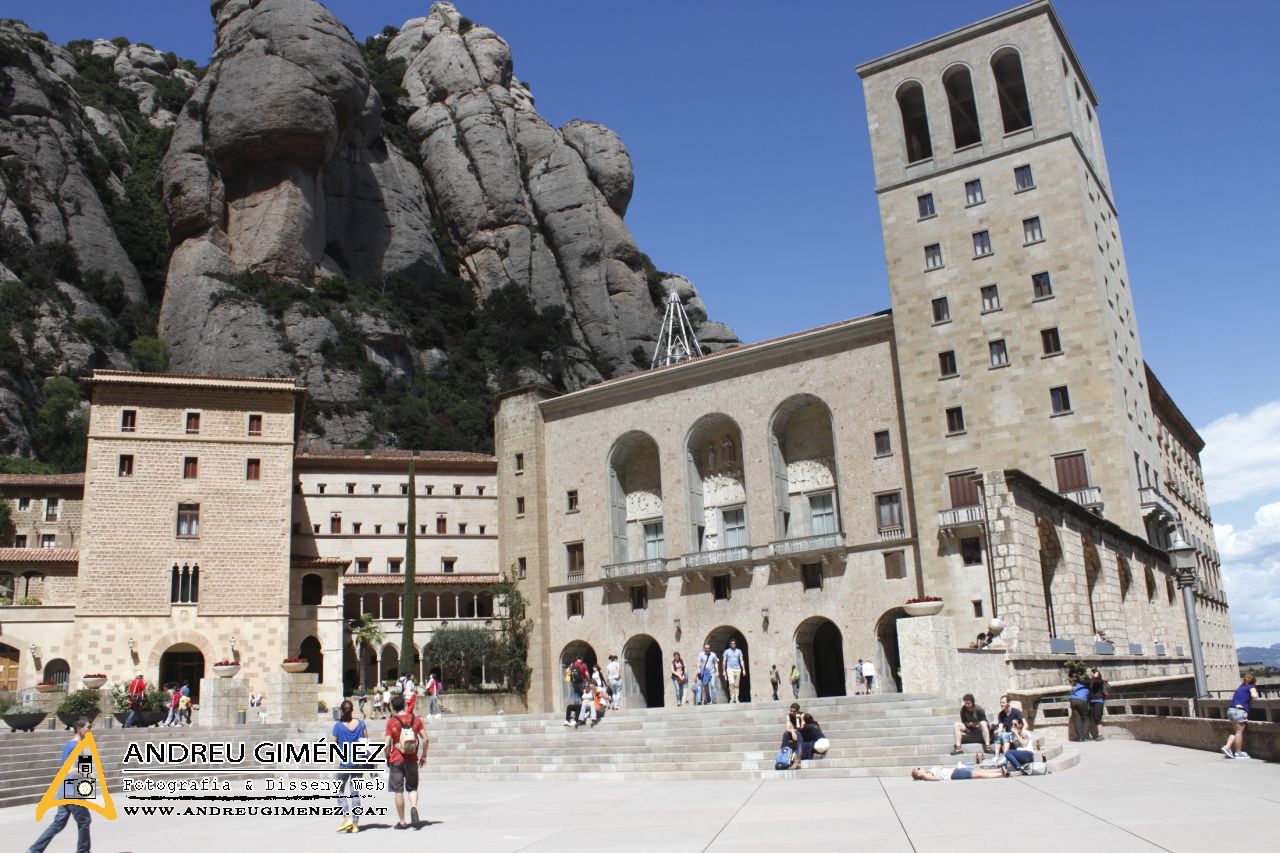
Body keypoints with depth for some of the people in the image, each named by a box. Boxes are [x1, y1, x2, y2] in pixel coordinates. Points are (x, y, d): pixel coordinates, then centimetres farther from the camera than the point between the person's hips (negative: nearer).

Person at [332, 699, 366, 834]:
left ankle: (347, 818, -1)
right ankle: (355, 824, 7)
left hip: (344, 763, -3)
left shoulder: (338, 725, -9)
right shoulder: (361, 723, -1)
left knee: (340, 791, 14)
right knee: (355, 793, 8)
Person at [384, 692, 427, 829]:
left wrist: (387, 758, 5)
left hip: (396, 760, -2)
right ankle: (414, 807, -14)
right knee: (412, 787, 15)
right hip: (412, 760, 2)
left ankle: (402, 822, 8)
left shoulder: (391, 722, -6)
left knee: (398, 791, 6)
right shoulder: (415, 719, 3)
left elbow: (387, 743, -10)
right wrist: (423, 755, 10)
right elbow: (425, 739, 0)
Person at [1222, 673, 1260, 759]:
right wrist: (1256, 693, 9)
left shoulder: (1240, 687, 24)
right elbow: (1254, 696, -12)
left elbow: (1232, 696, 24)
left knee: (1236, 731, 16)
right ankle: (1238, 752, 5)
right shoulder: (1251, 687, 5)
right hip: (1239, 710, -7)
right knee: (1239, 732, 1)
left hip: (1231, 710, 7)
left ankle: (1227, 747, 6)